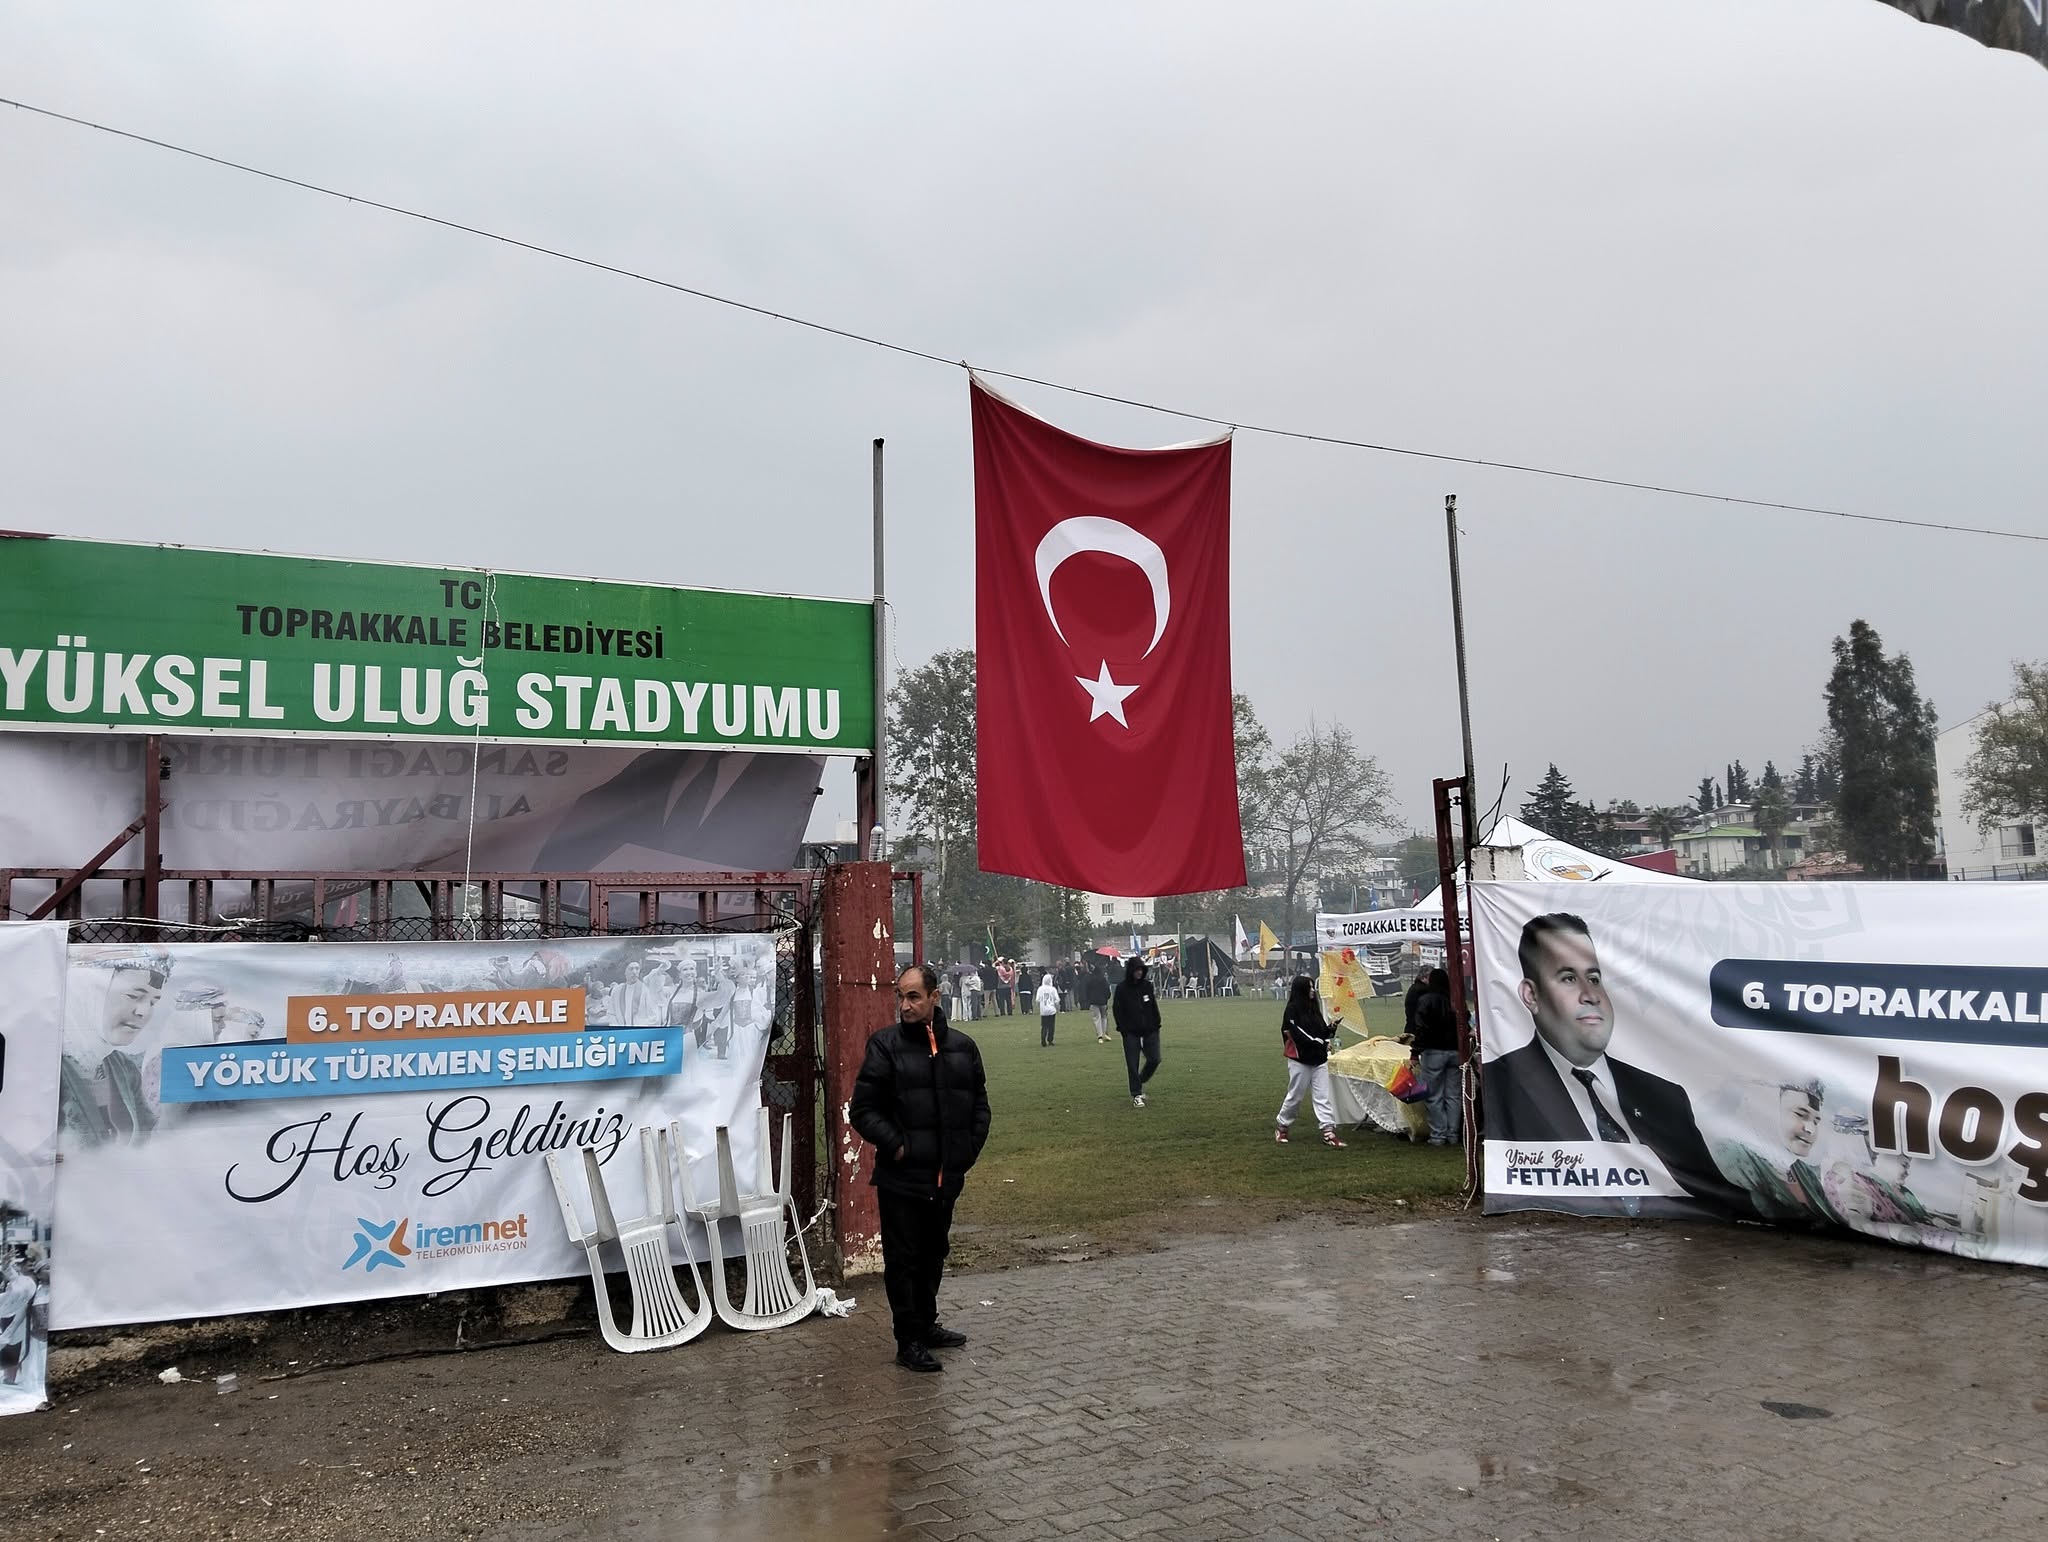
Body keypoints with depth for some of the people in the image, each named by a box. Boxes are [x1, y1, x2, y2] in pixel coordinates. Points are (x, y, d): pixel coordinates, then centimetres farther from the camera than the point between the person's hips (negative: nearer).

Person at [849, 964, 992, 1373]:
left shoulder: (962, 1046, 4)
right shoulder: (885, 1045, -8)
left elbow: (979, 1105, 14)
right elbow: (863, 1109, -10)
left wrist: (969, 1149, 5)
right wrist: (895, 1145, -16)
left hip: (946, 1177, 5)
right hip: (901, 1178, -5)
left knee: (934, 1253, 19)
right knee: (903, 1259, 2)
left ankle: (927, 1324, 35)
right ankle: (909, 1342, 12)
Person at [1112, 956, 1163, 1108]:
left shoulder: (1147, 985, 4)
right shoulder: (1121, 987, -6)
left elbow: (1154, 1006, 9)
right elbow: (1117, 1009, -5)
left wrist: (1156, 1025, 5)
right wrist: (1121, 1028, -11)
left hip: (1149, 1030, 3)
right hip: (1131, 1031, -3)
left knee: (1154, 1059, -2)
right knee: (1133, 1064, -2)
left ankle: (1141, 1082, 25)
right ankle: (1136, 1095, 8)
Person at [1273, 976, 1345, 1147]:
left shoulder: (1314, 1008, 10)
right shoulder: (1292, 1009, -11)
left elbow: (1322, 1031, 14)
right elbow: (1297, 1035, -19)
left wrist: (1330, 1030, -6)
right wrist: (1319, 1042, -21)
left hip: (1319, 1059, 6)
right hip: (1300, 1060, -6)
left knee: (1323, 1097, 0)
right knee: (1295, 1095, 6)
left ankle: (1329, 1132, -2)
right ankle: (1281, 1126, 25)